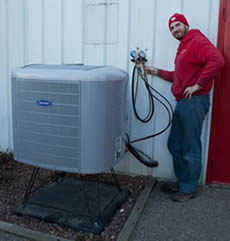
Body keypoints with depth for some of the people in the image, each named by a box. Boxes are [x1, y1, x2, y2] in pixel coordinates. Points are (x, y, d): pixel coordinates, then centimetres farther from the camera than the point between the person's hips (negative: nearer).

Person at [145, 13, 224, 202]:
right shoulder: (183, 48, 23)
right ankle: (182, 182, 29)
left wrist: (198, 85, -22)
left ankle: (189, 189, 13)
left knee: (190, 149, -1)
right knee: (175, 145, 15)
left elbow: (217, 60, -24)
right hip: (182, 102, 10)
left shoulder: (198, 41, -8)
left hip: (194, 101, -10)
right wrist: (157, 72, 26)